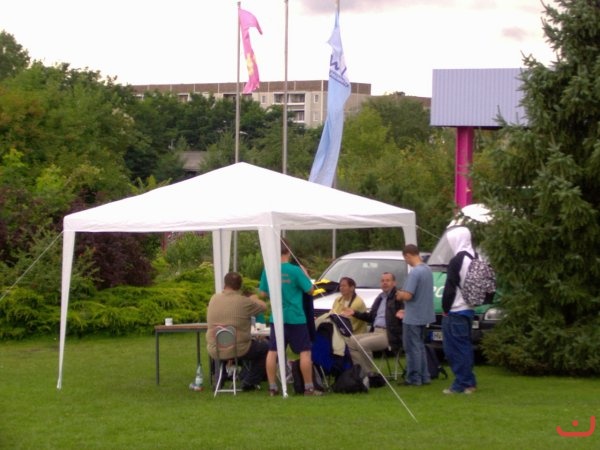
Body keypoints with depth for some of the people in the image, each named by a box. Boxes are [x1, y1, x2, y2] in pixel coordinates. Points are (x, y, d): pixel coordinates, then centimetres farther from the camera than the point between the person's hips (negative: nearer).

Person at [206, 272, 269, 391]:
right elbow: (264, 307, 2)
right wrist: (254, 299, 24)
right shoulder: (243, 302, -14)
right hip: (238, 350, -5)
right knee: (265, 348, 19)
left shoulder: (213, 299, 0)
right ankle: (249, 382, 18)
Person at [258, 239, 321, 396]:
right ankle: (308, 388, 5)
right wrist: (305, 275, 9)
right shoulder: (295, 271, -13)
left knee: (273, 352, 8)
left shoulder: (268, 271, -1)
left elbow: (263, 293, 10)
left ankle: (272, 387, 8)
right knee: (305, 352, 5)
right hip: (295, 317, -3)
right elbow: (310, 290, -5)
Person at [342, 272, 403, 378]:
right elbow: (371, 317, 29)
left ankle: (367, 374, -13)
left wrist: (400, 315, -37)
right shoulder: (380, 297, 23)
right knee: (351, 341, -6)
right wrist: (354, 313, 22)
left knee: (363, 344, -27)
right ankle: (360, 372, -8)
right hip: (375, 332, 9)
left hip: (388, 334, -9)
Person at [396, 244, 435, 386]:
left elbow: (408, 295, -25)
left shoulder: (414, 273, -22)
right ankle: (424, 376, 21)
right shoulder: (427, 269, 6)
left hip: (413, 317, -9)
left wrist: (400, 295, -4)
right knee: (420, 346, 18)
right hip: (424, 314, 9)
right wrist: (403, 293, 13)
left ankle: (414, 378, 4)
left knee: (412, 348, 0)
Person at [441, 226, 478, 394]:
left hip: (455, 311, -9)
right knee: (465, 346, 15)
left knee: (455, 348, -5)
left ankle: (461, 384, -6)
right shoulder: (474, 258, 11)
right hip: (468, 309, 9)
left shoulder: (456, 261, -17)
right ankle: (469, 382, 17)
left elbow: (450, 289, -17)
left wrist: (445, 308, -8)